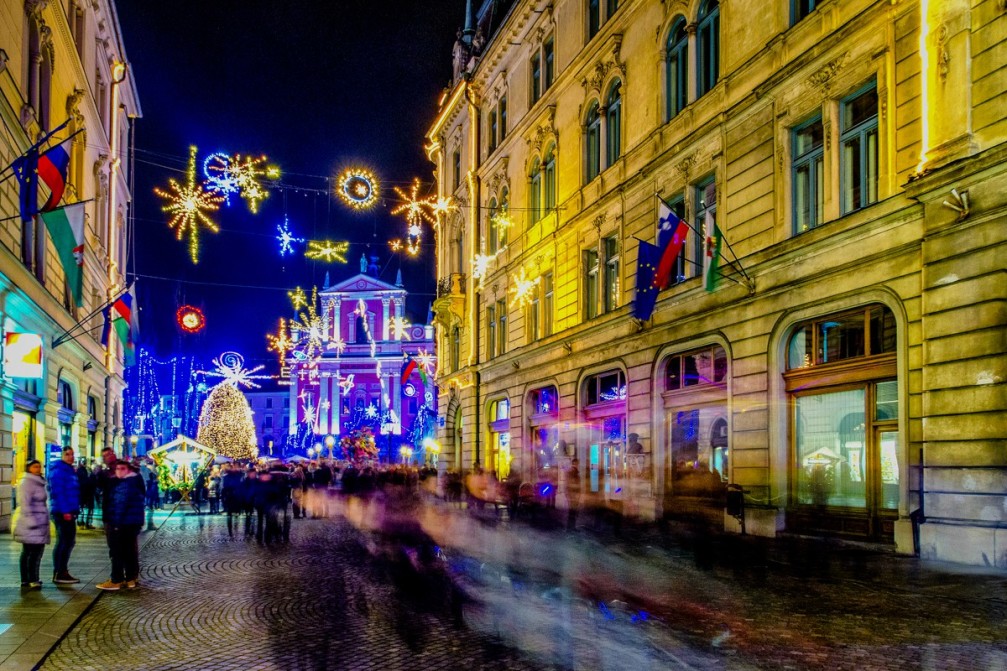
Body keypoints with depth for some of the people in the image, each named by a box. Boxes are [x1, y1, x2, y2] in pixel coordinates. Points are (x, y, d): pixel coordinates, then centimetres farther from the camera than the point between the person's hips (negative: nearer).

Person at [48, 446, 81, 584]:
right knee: (63, 542, -6)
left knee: (69, 542, 14)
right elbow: (58, 492, -20)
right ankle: (58, 574, -2)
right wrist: (65, 511, -24)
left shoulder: (70, 470, 18)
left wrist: (75, 509, 17)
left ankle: (63, 572, 21)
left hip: (70, 512, 10)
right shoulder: (58, 470, -11)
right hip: (62, 512, -10)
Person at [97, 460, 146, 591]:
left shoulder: (126, 484, -17)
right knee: (130, 550, 13)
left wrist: (117, 522, -25)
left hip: (123, 522, -10)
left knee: (117, 551, -4)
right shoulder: (135, 482, 16)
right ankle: (131, 578, 17)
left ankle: (116, 580, -2)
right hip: (133, 522, 10)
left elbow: (121, 504, -24)